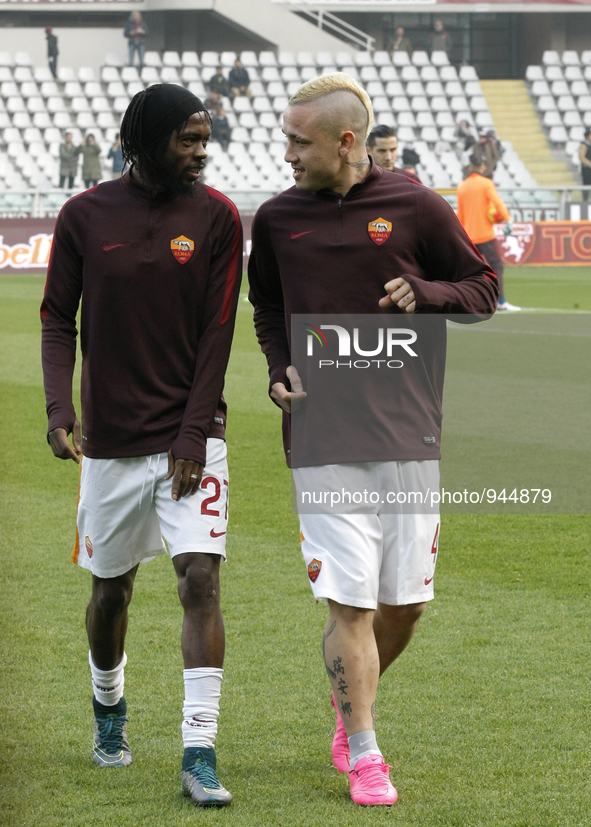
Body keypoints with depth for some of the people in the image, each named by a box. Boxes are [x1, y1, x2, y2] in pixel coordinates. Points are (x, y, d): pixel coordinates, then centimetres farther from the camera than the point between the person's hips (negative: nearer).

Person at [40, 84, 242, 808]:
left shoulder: (215, 217, -2)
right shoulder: (85, 217, -1)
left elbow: (216, 332, -3)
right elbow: (58, 321, 4)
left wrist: (194, 431, -9)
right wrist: (60, 409, -11)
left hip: (191, 435, -1)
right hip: (111, 438, 1)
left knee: (200, 576, -14)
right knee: (111, 585, 11)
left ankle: (199, 755, -14)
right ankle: (109, 708, 39)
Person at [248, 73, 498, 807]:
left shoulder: (415, 208, -1)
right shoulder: (277, 220, 6)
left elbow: (483, 288, 7)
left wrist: (424, 294, -12)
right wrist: (282, 370, 2)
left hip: (410, 433, 0)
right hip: (322, 437, 0)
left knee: (405, 602, 5)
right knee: (349, 601, -6)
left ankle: (348, 711, 31)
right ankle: (362, 756, 3)